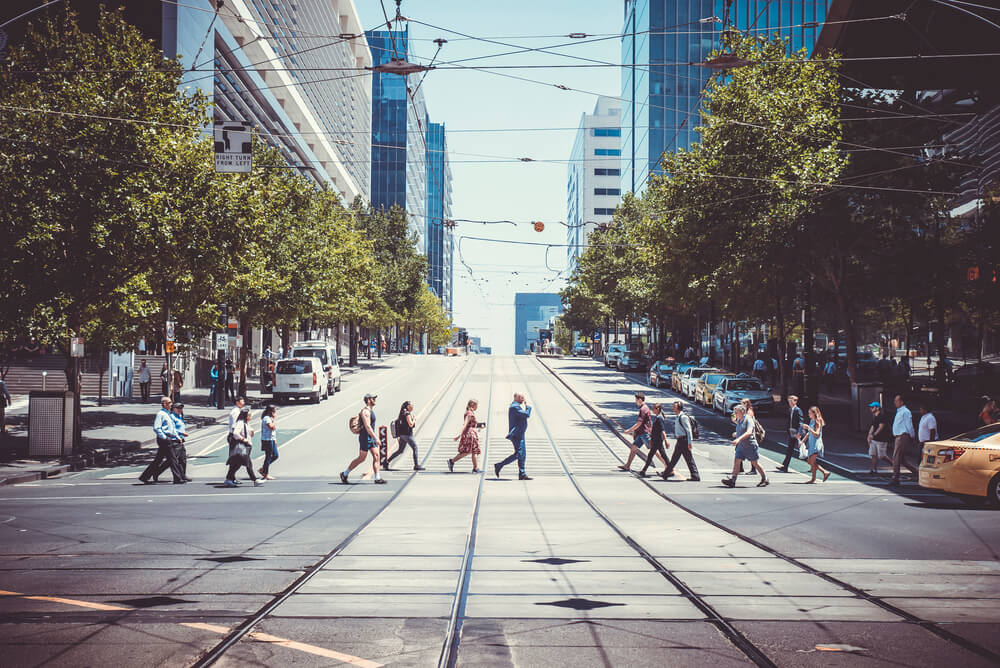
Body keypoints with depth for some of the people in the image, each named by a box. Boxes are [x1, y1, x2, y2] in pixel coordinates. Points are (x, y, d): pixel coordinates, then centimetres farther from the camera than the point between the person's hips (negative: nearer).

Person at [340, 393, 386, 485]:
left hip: (371, 437, 9)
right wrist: (376, 438, -25)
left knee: (376, 456, 1)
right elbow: (367, 427, -25)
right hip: (365, 437, -9)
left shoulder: (370, 410, 14)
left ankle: (377, 478, -1)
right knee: (361, 459, -2)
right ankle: (344, 474, 9)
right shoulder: (366, 412, -18)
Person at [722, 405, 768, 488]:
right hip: (740, 446, 7)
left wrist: (739, 439, -35)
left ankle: (764, 479, 18)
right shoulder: (738, 421, 13)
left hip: (750, 445, -7)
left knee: (755, 463, 3)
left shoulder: (748, 419, -13)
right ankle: (732, 480, -11)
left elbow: (749, 432, -26)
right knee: (737, 461, -5)